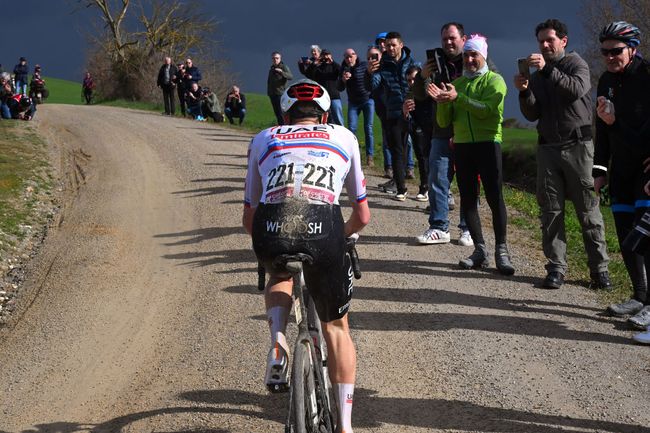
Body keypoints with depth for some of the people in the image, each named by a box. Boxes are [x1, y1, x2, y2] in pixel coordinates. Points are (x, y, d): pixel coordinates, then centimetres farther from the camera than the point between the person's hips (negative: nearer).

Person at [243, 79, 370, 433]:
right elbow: (362, 217, 32)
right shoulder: (344, 137, 29)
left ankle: (277, 342, 9)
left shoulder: (264, 139, 30)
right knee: (336, 327, 21)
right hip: (323, 226, 0)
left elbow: (248, 217, 32)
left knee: (279, 277, 37)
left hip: (270, 230, 1)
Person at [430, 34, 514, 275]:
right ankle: (480, 251, 10)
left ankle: (501, 252, -5)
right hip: (462, 146, 5)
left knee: (495, 198, -8)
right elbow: (444, 122, 12)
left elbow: (488, 109, -17)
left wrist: (458, 98, -23)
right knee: (467, 198, 4)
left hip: (487, 144, -5)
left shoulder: (494, 81, 2)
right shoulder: (456, 84, 16)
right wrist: (442, 102, -7)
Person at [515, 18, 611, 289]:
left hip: (577, 146, -4)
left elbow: (576, 89, -20)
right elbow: (532, 115, 10)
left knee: (588, 211, -4)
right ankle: (556, 268, 4)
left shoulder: (576, 64, 3)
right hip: (548, 147, 4)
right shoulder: (537, 74, 15)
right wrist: (525, 93, -9)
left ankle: (599, 268, -1)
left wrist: (548, 70, -28)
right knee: (551, 211, 1)